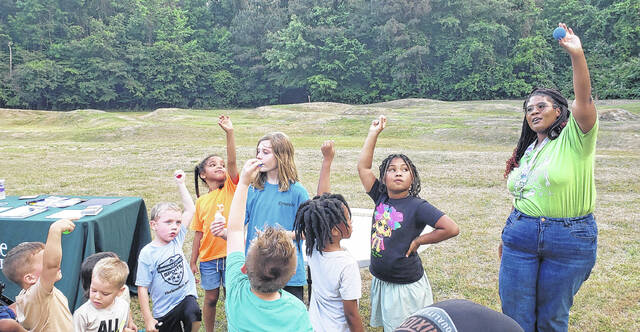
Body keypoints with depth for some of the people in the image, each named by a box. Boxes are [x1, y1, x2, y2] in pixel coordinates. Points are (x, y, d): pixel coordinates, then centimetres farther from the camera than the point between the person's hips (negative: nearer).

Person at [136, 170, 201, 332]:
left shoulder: (176, 240, -1)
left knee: (193, 314, -28)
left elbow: (190, 209, 1)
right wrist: (148, 319, -10)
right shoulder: (147, 254, -13)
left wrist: (181, 184, 0)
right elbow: (142, 288, -10)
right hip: (164, 310, -2)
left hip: (186, 296, 2)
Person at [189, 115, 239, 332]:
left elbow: (232, 162, -18)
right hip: (208, 257, 2)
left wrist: (229, 132, -28)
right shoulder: (201, 202, 3)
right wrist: (193, 261, 7)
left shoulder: (231, 188, -3)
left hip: (231, 254, -2)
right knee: (211, 298, 14)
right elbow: (198, 233, 7)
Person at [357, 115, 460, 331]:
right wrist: (374, 132, -3)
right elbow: (363, 167, -2)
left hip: (406, 286, -5)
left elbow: (452, 229, -22)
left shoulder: (417, 206, -16)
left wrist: (419, 241, -15)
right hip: (380, 281, 5)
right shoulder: (381, 198, -2)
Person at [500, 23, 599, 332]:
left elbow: (584, 99, -24)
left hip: (570, 239, -5)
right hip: (521, 236, 5)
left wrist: (577, 54, -36)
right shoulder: (526, 151, 13)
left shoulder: (574, 138, -6)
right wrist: (508, 235, 19)